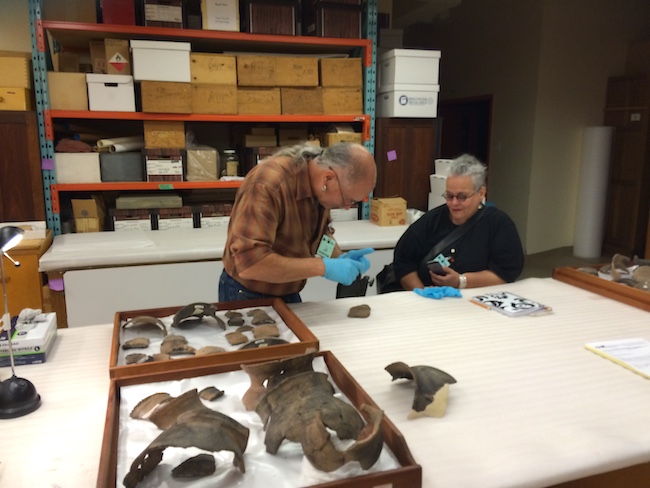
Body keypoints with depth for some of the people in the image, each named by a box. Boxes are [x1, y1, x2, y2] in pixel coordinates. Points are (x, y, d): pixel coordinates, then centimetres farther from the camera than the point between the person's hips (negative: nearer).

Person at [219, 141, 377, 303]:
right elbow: (249, 262, -37)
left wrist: (340, 258, -13)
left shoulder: (318, 184, -10)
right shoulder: (268, 184, -31)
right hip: (248, 297, -6)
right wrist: (323, 267, -35)